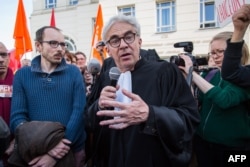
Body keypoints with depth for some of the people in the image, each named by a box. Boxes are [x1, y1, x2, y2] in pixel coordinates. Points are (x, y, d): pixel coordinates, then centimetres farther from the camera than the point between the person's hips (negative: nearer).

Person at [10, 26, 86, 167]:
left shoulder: (74, 72, -3)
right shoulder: (22, 75, -1)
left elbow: (79, 111, -11)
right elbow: (17, 116, -7)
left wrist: (55, 154, -18)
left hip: (73, 150, 0)